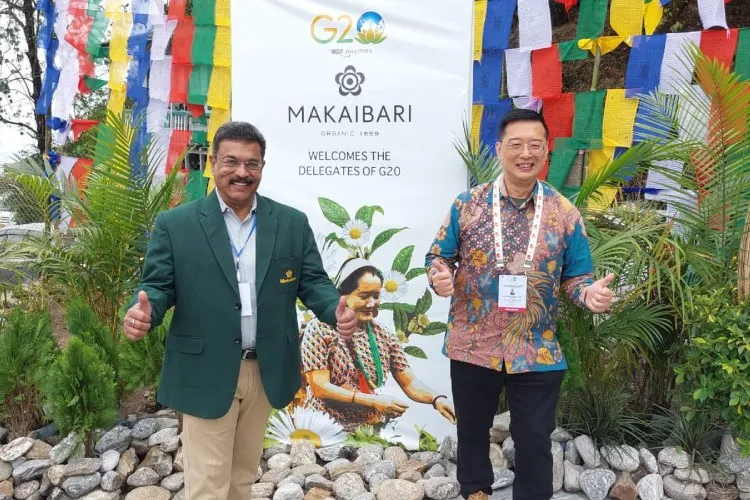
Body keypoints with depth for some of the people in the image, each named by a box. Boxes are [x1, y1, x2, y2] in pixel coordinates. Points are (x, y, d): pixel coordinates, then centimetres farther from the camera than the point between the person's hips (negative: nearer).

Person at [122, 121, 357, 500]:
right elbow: (159, 285, -4)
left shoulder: (293, 223, 2)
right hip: (205, 374, -3)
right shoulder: (175, 224, -4)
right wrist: (143, 311, -27)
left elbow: (312, 281, 1)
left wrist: (337, 310, -20)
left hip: (266, 371, 3)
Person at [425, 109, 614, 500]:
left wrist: (590, 293, -19)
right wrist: (439, 277, -20)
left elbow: (576, 275, 3)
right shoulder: (467, 204, -5)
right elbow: (438, 255, 2)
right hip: (472, 346, 1)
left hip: (537, 351, 0)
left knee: (535, 440, 12)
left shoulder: (565, 213, -2)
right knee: (472, 429, 20)